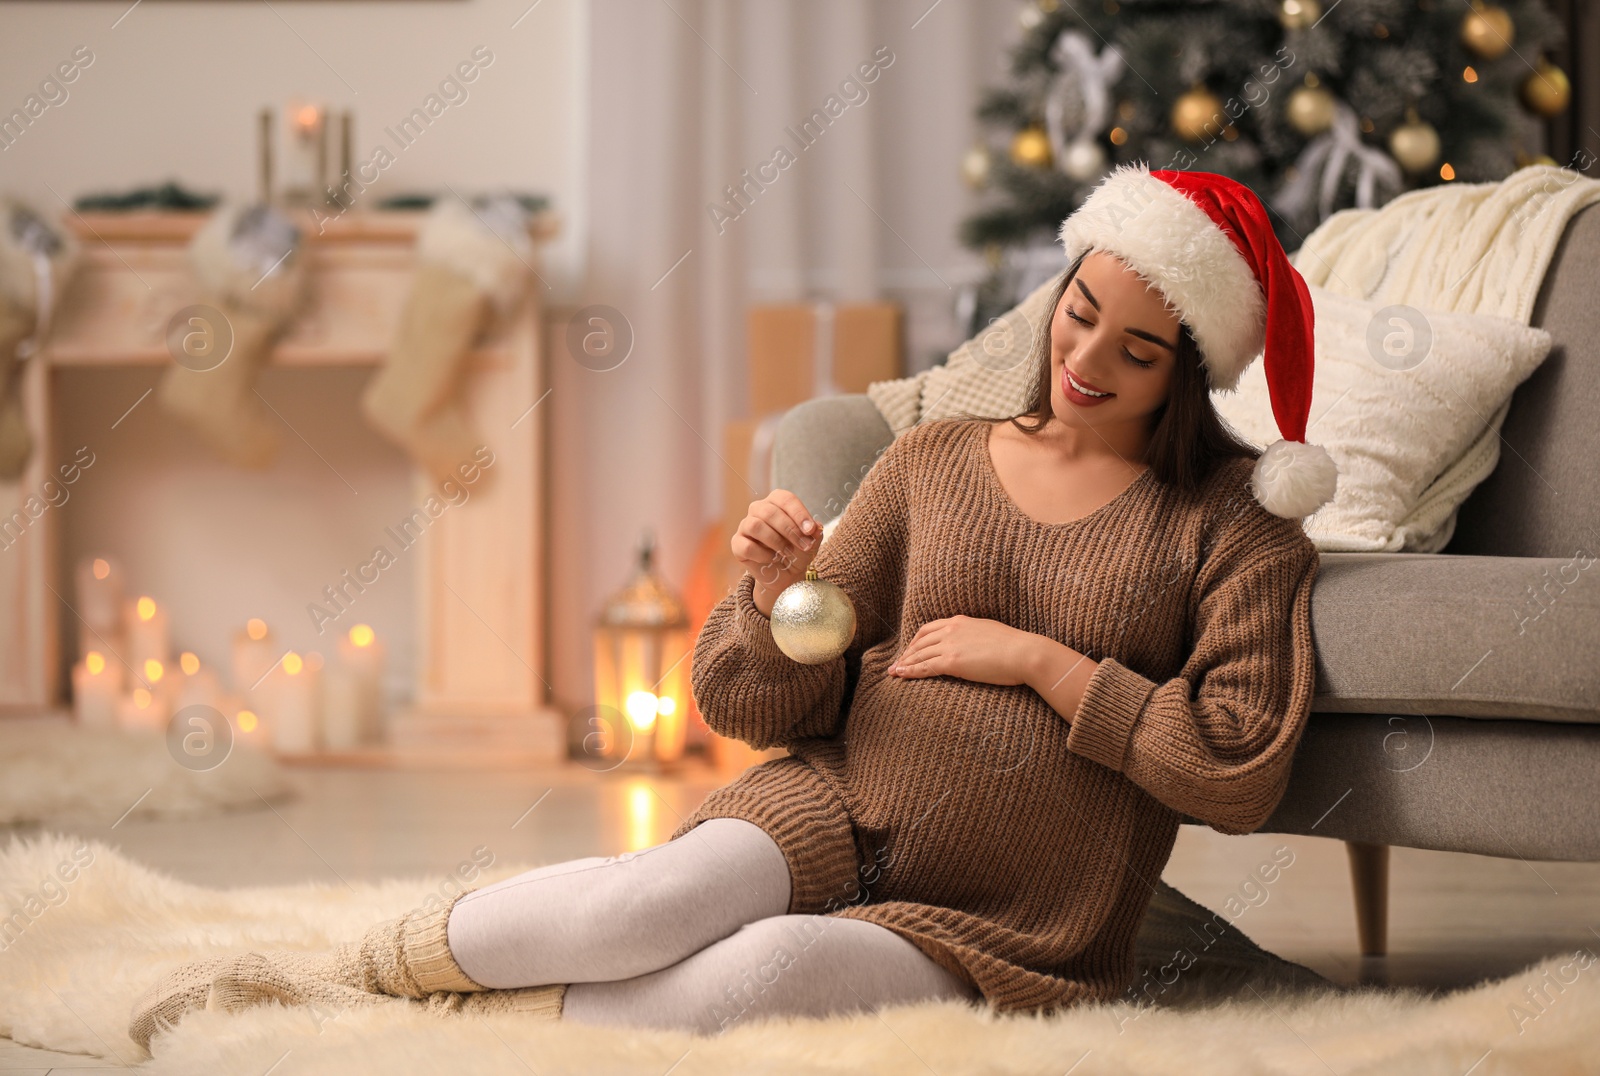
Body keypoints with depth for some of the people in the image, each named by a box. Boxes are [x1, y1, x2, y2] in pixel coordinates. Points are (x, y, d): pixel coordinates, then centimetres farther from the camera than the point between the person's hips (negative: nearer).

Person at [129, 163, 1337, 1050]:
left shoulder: (1234, 523, 3)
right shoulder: (934, 460, 12)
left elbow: (1240, 772, -9)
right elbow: (767, 702, 11)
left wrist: (1040, 661, -9)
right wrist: (777, 597, -12)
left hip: (994, 929, -2)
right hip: (830, 811, 2)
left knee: (762, 972, -35)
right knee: (658, 904, -35)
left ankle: (391, 1016, -24)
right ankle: (348, 965, -20)